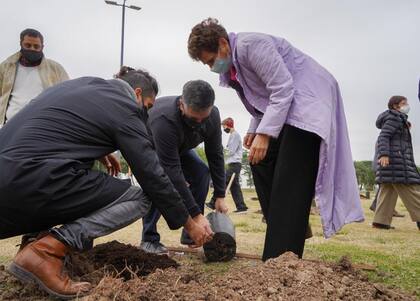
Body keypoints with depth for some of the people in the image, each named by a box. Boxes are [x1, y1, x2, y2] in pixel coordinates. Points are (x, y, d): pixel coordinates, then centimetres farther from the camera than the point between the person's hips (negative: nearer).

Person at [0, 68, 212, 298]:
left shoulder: (85, 83, 21)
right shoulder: (125, 109, -1)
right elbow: (153, 176, 0)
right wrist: (190, 225, 10)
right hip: (34, 182, -9)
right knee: (140, 200, 0)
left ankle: (37, 236, 13)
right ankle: (45, 250, -12)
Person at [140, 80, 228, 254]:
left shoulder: (212, 115, -28)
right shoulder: (164, 120, -46)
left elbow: (215, 156, -17)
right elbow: (172, 172, -45)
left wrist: (220, 196, -19)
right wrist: (196, 214, -44)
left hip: (179, 147, 5)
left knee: (201, 172, -14)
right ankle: (149, 238, -11)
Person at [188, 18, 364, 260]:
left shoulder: (250, 44, -18)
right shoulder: (230, 70, 11)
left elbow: (282, 90, -23)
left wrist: (264, 133, -27)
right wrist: (254, 130, 7)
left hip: (309, 99, -10)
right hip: (283, 107, 10)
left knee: (289, 180, -17)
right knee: (261, 162, 8)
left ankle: (282, 260, -16)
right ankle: (285, 230, 15)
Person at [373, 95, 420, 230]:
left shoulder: (398, 119, 27)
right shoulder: (394, 118, -4)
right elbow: (383, 136, -16)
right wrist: (384, 154, -28)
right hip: (395, 158, -10)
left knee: (388, 190, 4)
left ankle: (381, 220, 0)